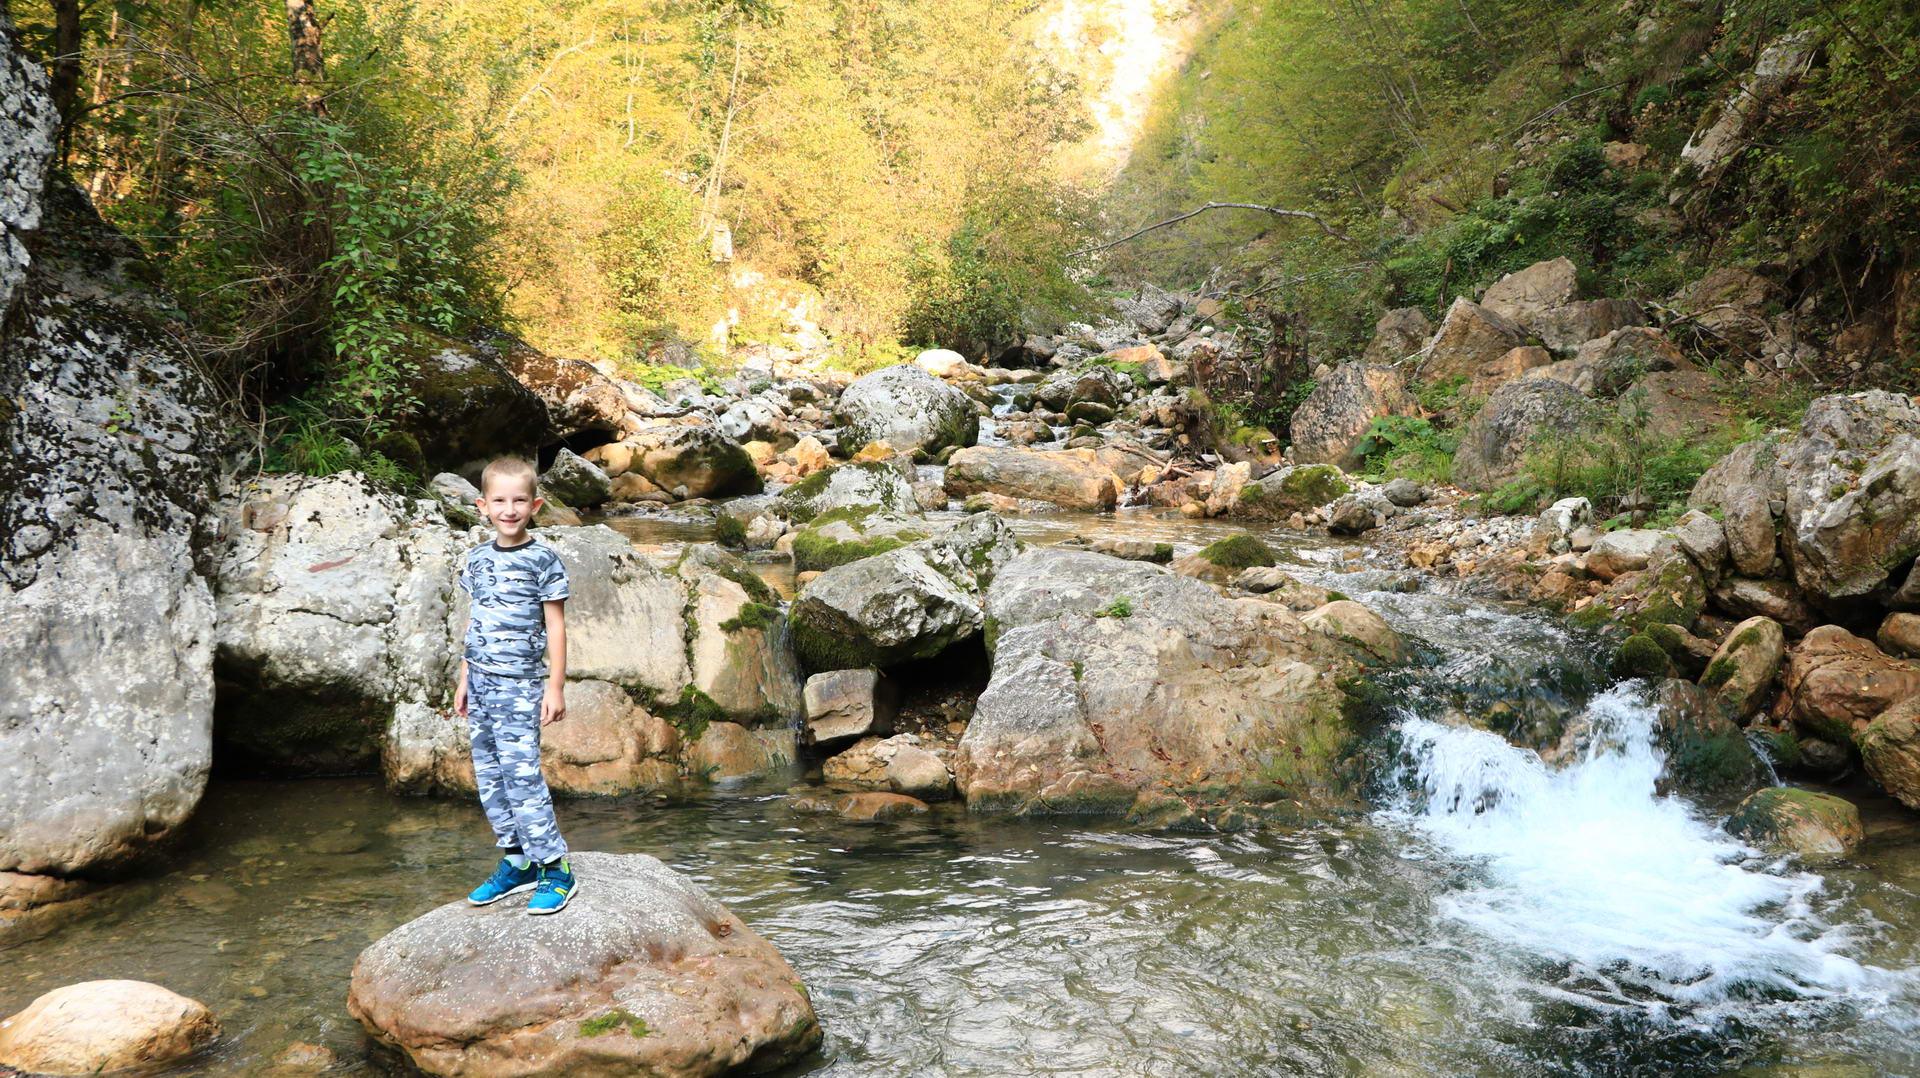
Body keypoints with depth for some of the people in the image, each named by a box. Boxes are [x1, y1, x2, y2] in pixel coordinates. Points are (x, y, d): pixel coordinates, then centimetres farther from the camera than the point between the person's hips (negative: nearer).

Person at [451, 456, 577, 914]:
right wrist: (464, 680, 17)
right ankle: (517, 861, 18)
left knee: (521, 774, -10)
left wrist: (555, 687, -9)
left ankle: (556, 868, -2)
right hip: (481, 682, 6)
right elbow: (474, 621, 17)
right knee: (488, 774, 8)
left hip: (519, 685, -6)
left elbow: (555, 626, -6)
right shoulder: (478, 558, 9)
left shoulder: (542, 560, -7)